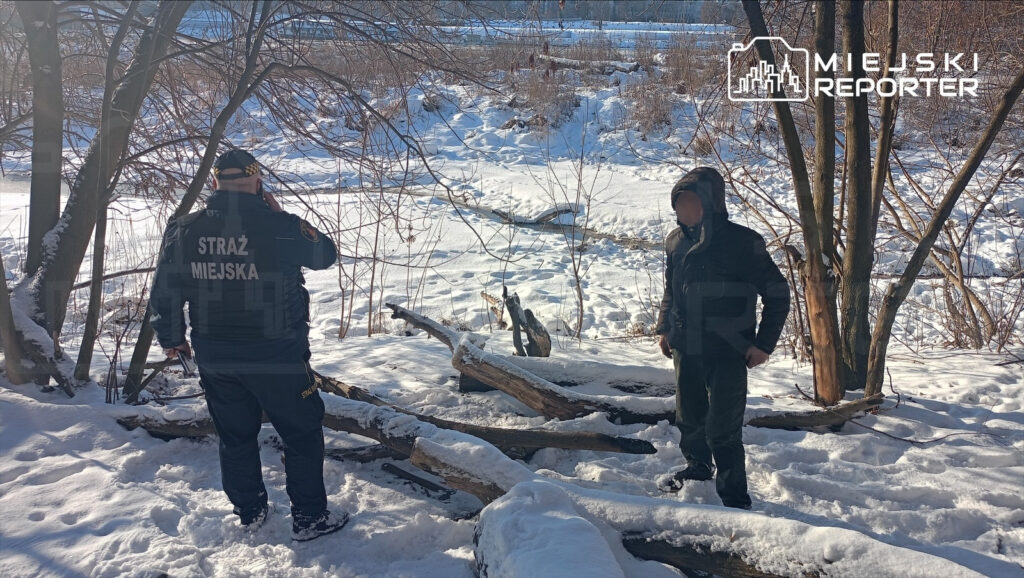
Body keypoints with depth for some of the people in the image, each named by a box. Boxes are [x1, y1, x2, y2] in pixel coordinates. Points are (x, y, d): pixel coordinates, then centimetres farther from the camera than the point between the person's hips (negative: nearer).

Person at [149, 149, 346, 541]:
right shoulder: (279, 227, -17)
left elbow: (163, 294, 5)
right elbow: (325, 254, 1)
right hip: (277, 358, -4)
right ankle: (309, 518, 19)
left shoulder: (184, 231, -4)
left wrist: (171, 339, 21)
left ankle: (249, 513, 35)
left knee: (235, 436, 20)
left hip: (214, 358, 5)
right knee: (302, 433, 11)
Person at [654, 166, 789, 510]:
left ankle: (734, 497, 11)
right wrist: (665, 329, 12)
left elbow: (777, 294, -7)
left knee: (722, 430, -5)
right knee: (689, 420, 20)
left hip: (728, 353, -6)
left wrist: (763, 344, -10)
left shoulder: (742, 242, -14)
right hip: (685, 350, 6)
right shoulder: (676, 241, 2)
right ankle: (698, 470, 44)